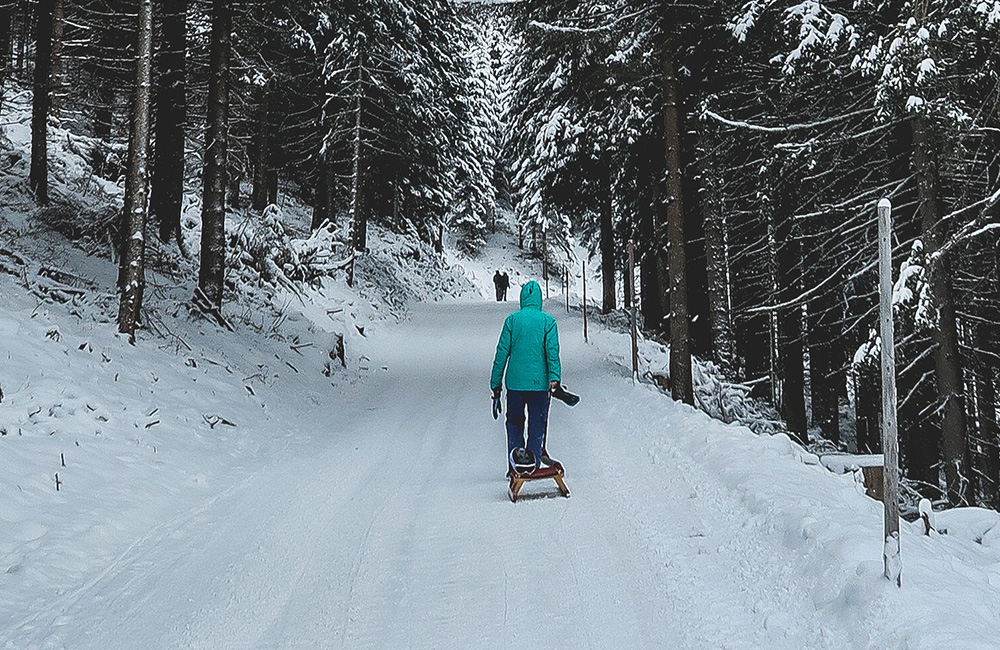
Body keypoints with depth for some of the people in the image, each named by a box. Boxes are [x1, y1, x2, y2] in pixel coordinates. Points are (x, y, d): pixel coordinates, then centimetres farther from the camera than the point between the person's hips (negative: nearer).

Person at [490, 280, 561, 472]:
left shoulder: (512, 320, 1)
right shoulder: (548, 321, -1)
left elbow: (502, 352, 1)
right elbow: (552, 350, -11)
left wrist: (495, 383, 7)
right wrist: (554, 377, -15)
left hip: (515, 382, 1)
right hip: (539, 382, -1)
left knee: (514, 423, 13)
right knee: (537, 424, 9)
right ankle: (533, 465, 7)